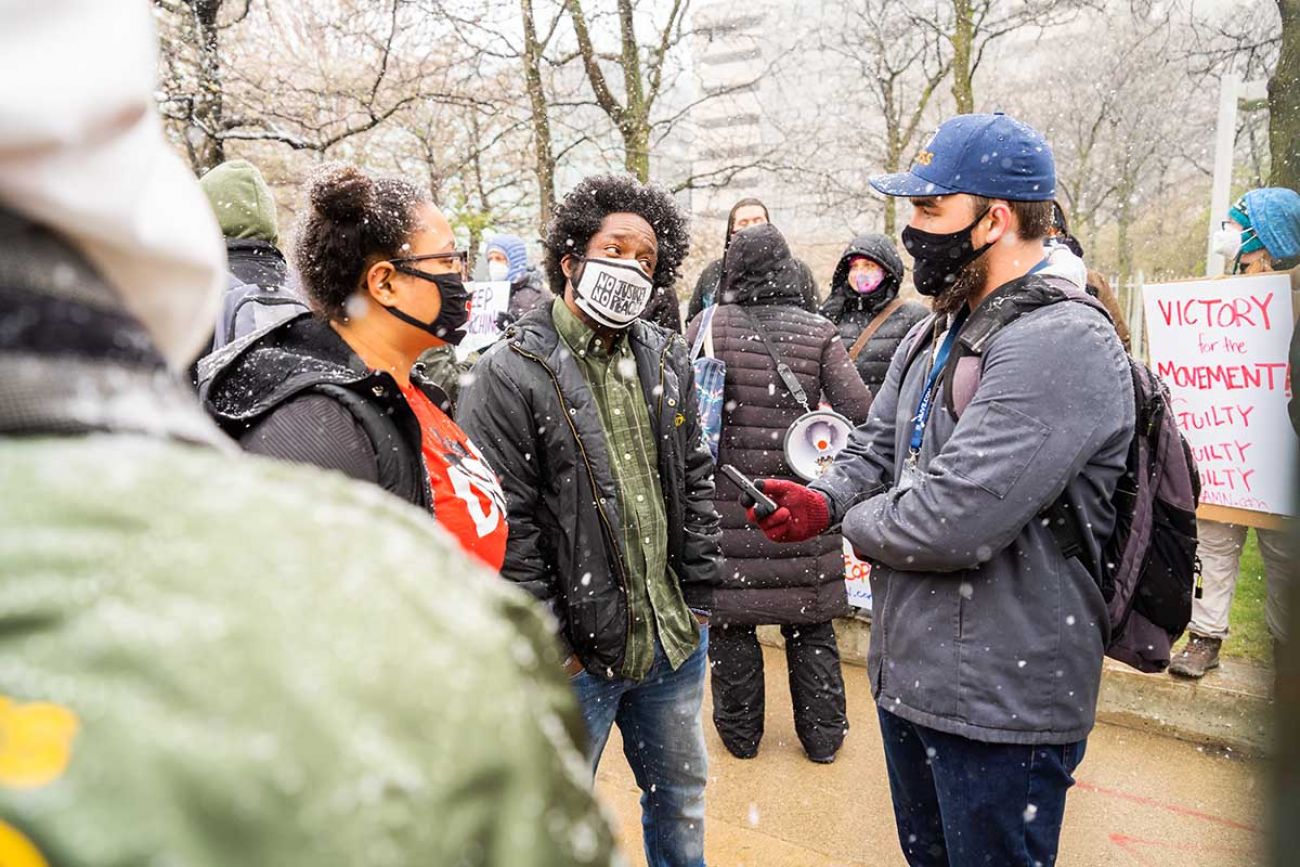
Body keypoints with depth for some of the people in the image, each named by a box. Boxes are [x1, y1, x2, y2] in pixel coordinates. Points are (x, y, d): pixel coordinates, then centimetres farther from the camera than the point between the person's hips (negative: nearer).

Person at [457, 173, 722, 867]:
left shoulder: (667, 359, 5)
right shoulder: (510, 373, -14)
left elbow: (696, 479, 10)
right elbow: (502, 524, -15)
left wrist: (699, 596, 6)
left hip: (675, 638, 6)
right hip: (578, 653, -5)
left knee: (682, 794, 25)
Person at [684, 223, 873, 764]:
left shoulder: (711, 324, -4)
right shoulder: (819, 332, -3)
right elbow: (859, 411, -9)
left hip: (727, 494, -1)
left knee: (729, 612, 13)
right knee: (810, 620, 15)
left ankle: (740, 730, 28)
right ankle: (823, 734, 30)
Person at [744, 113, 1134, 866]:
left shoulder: (1062, 345, -23)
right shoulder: (937, 332, 8)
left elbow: (951, 520, -31)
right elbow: (877, 447, 14)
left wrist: (856, 522, -11)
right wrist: (824, 501, -7)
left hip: (1001, 704, -8)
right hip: (910, 675, 9)